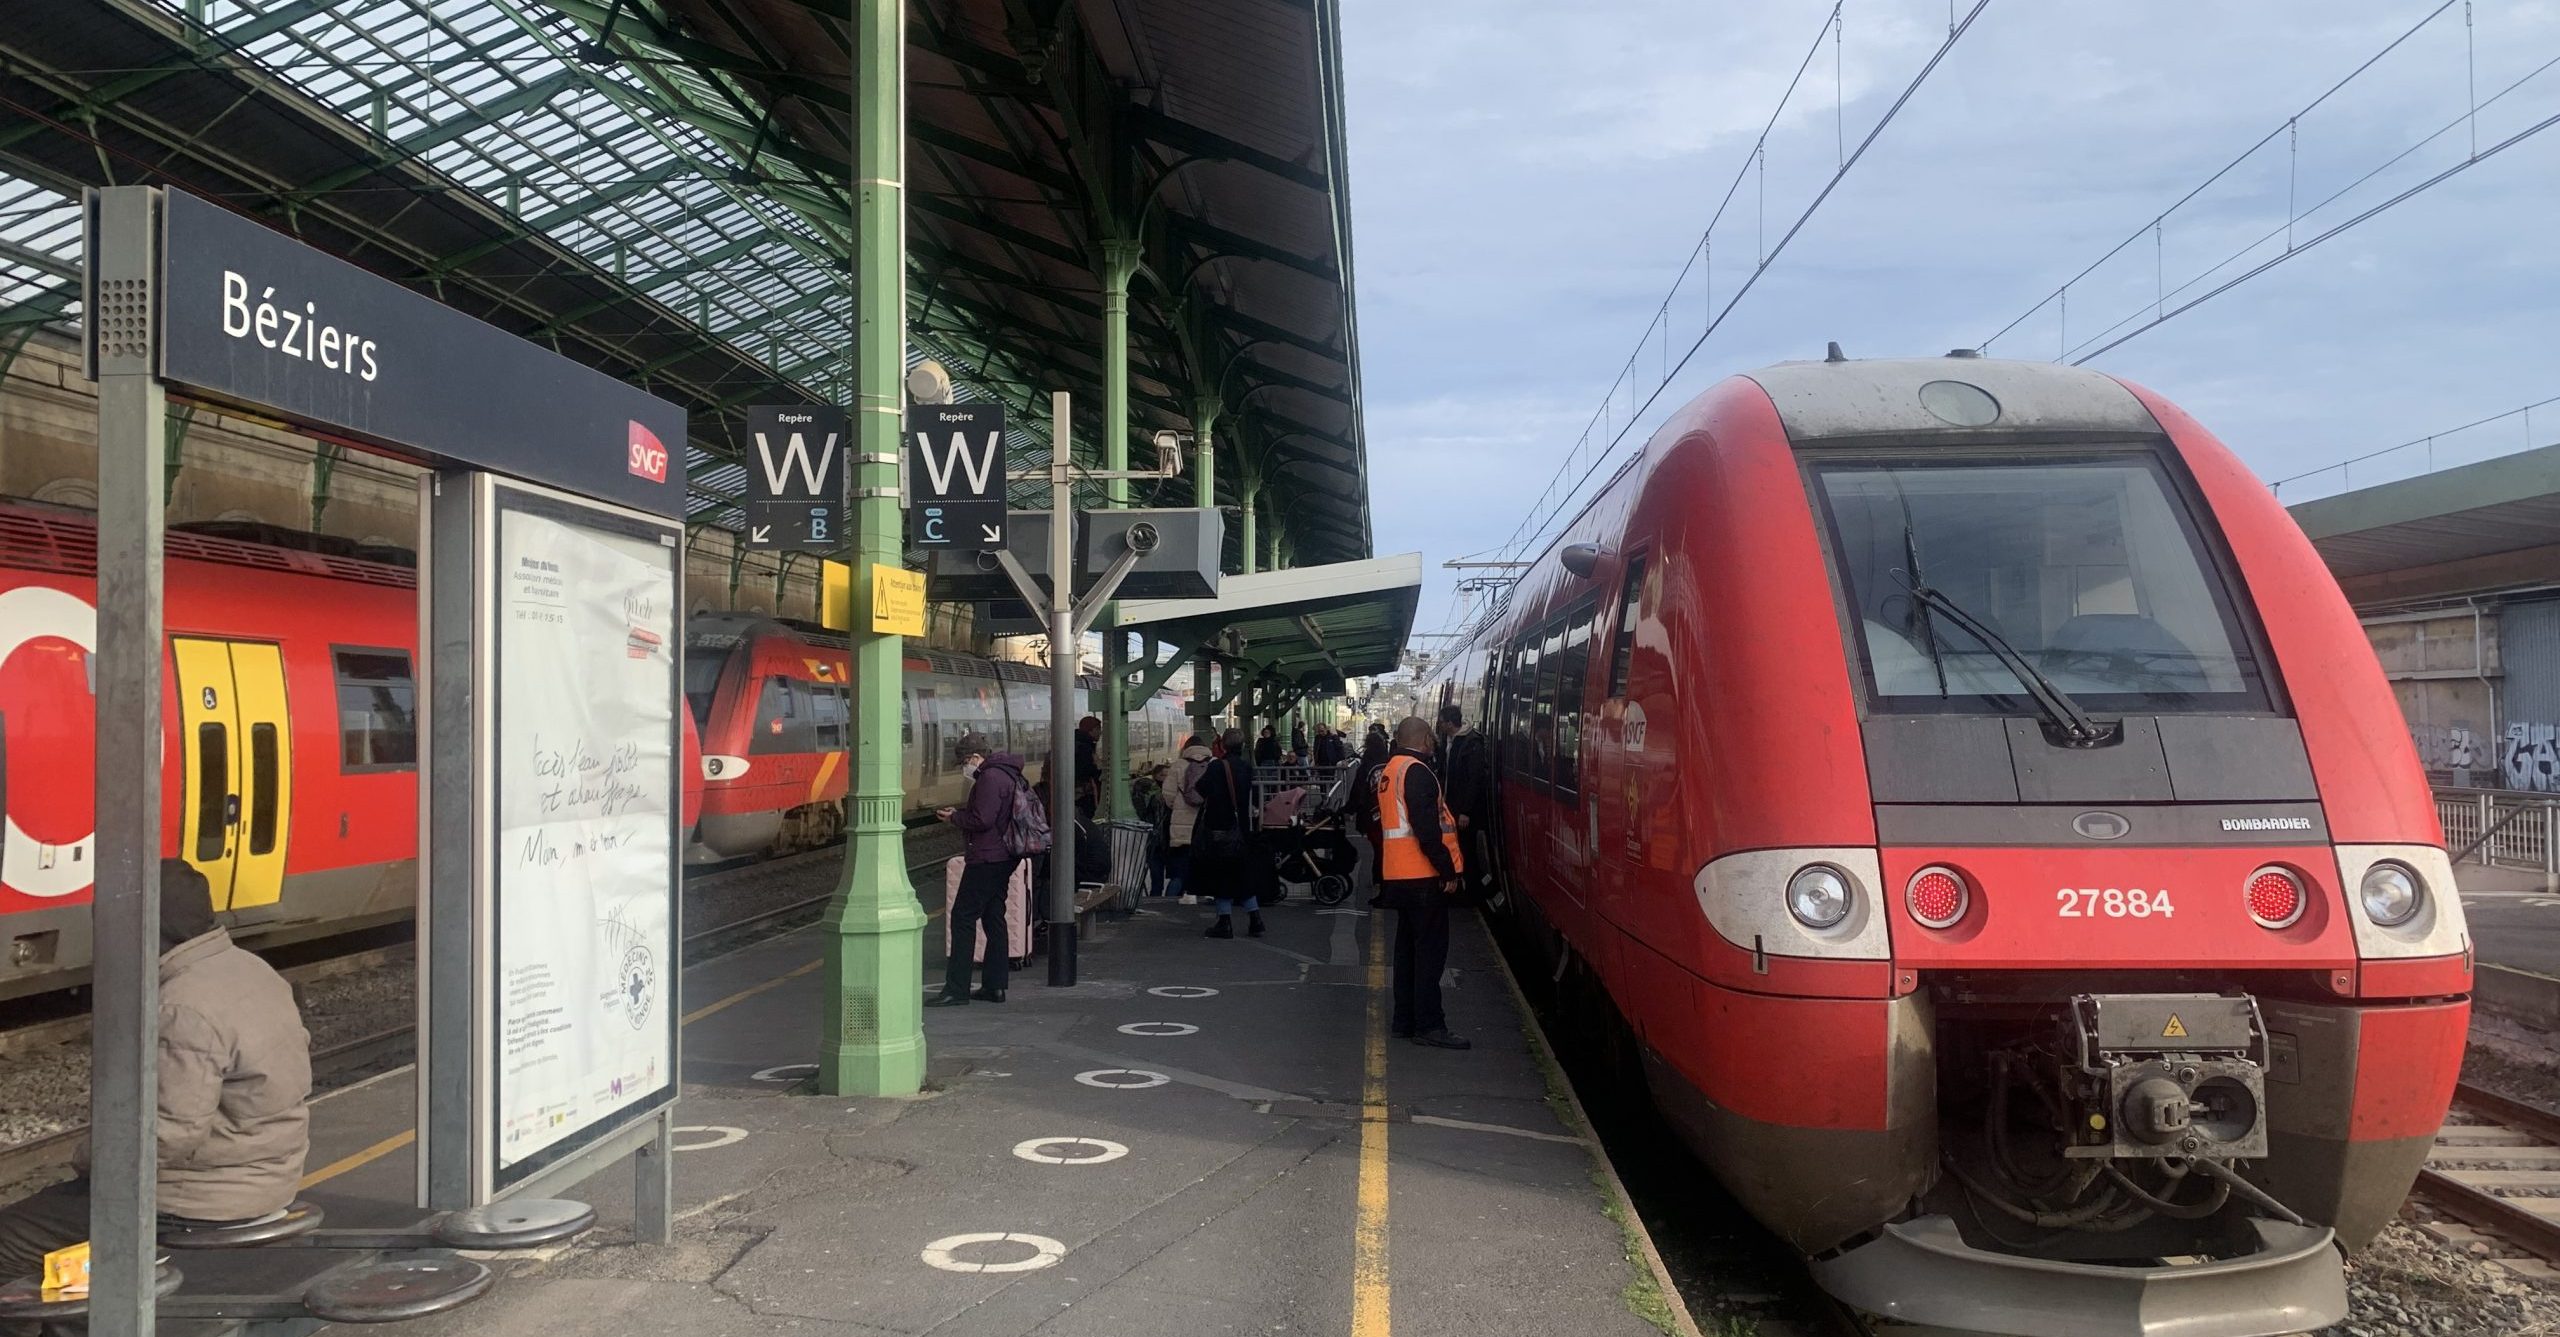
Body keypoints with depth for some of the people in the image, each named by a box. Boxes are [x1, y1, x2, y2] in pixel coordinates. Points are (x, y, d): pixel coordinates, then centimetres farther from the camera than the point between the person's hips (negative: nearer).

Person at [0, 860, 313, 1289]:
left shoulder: (184, 1009, -24)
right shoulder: (253, 969, 6)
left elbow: (174, 1133, -25)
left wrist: (89, 1158, -7)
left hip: (207, 1198, -10)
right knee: (64, 1196, 27)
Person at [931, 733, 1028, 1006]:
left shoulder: (990, 778, -16)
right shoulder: (1006, 775, 16)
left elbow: (982, 820, -23)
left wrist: (954, 817, -7)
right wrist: (960, 811, 12)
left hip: (986, 859, -11)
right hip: (1003, 858, 11)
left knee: (963, 918, -7)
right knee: (994, 918, 13)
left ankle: (956, 990, -7)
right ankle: (995, 986, 16)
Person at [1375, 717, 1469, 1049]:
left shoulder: (1390, 770, 15)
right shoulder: (1417, 771, -15)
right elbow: (1426, 829, -21)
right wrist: (1448, 871, -16)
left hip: (1398, 876, 9)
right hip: (1423, 875, -9)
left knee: (1409, 946, 15)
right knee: (1430, 949, -5)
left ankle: (1404, 1020, 20)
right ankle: (1429, 1026, -4)